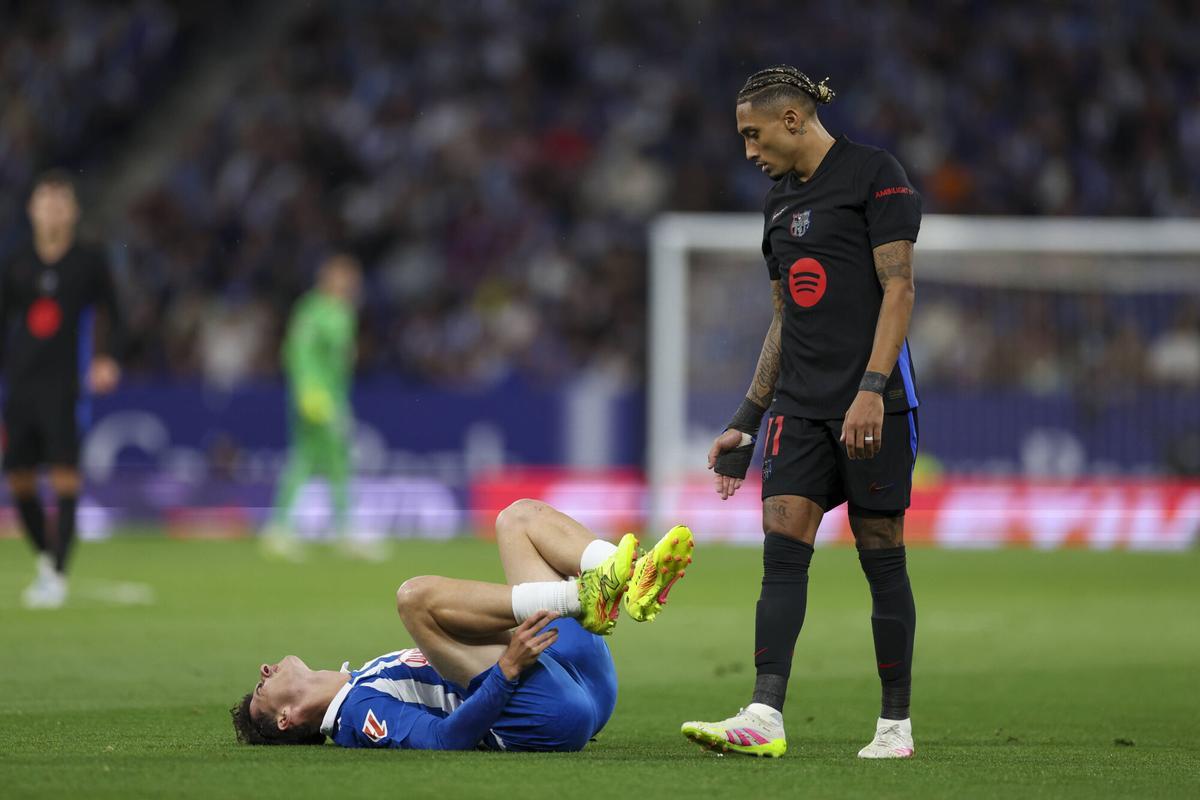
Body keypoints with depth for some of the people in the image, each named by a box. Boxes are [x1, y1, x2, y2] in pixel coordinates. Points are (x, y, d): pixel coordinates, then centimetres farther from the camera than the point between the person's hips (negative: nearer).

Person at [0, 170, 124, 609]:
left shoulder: (89, 262, 3)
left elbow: (115, 319, 8)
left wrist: (107, 359, -12)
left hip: (66, 387, -3)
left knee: (65, 475, -13)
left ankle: (57, 575, -11)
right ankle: (46, 558, 23)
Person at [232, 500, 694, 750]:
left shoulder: (370, 683, 29)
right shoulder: (359, 714, 0)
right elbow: (442, 739, -17)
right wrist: (508, 669, -26)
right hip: (550, 711, -9)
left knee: (519, 517, 12)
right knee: (416, 595, -21)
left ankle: (632, 582, -18)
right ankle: (585, 597, -29)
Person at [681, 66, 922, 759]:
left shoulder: (875, 174, -5)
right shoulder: (780, 202, 17)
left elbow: (898, 289, -12)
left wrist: (872, 388, -21)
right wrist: (748, 420, 21)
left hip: (872, 400, -7)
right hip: (800, 405, 7)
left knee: (881, 555, -1)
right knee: (783, 549, -7)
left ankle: (897, 722, 8)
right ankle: (765, 716, -14)